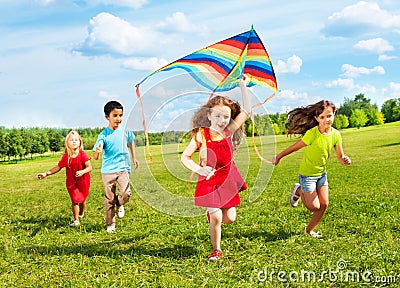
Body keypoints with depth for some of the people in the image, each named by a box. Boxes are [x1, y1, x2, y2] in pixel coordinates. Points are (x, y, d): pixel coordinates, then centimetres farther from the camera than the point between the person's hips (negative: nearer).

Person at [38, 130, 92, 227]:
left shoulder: (82, 154, -15)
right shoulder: (66, 157, -7)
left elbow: (89, 167, -20)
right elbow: (58, 168, 3)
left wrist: (82, 171, -40)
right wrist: (46, 174, -3)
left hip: (83, 180, -1)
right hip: (71, 181, 1)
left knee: (82, 199, 13)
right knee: (75, 200, -5)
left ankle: (81, 214, 42)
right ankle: (76, 220, 7)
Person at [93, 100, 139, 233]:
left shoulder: (125, 131, -2)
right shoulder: (103, 135, -10)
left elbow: (131, 142, 21)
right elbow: (95, 157, -14)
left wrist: (134, 158, 19)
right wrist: (97, 152, -36)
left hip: (123, 168, 1)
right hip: (108, 171, -1)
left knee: (126, 193, -18)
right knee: (109, 199, 7)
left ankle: (119, 204, 17)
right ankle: (110, 224, 24)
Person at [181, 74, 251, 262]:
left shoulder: (229, 132, -1)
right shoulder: (201, 135, -10)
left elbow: (246, 110, 2)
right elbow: (185, 157, -6)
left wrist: (243, 86, 2)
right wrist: (199, 169, -22)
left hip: (228, 180, 4)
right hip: (209, 180, -4)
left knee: (229, 218, 1)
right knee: (216, 217, -10)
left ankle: (211, 211, 35)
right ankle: (216, 250, 13)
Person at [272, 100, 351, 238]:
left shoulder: (336, 135, -9)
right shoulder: (312, 133, -25)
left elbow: (340, 157, -4)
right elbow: (295, 147, -15)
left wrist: (345, 160, -27)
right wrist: (278, 157, -6)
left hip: (322, 173, 6)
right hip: (307, 174, -6)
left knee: (324, 204, 5)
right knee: (314, 207, -3)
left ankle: (310, 230, 25)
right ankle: (299, 191, 25)